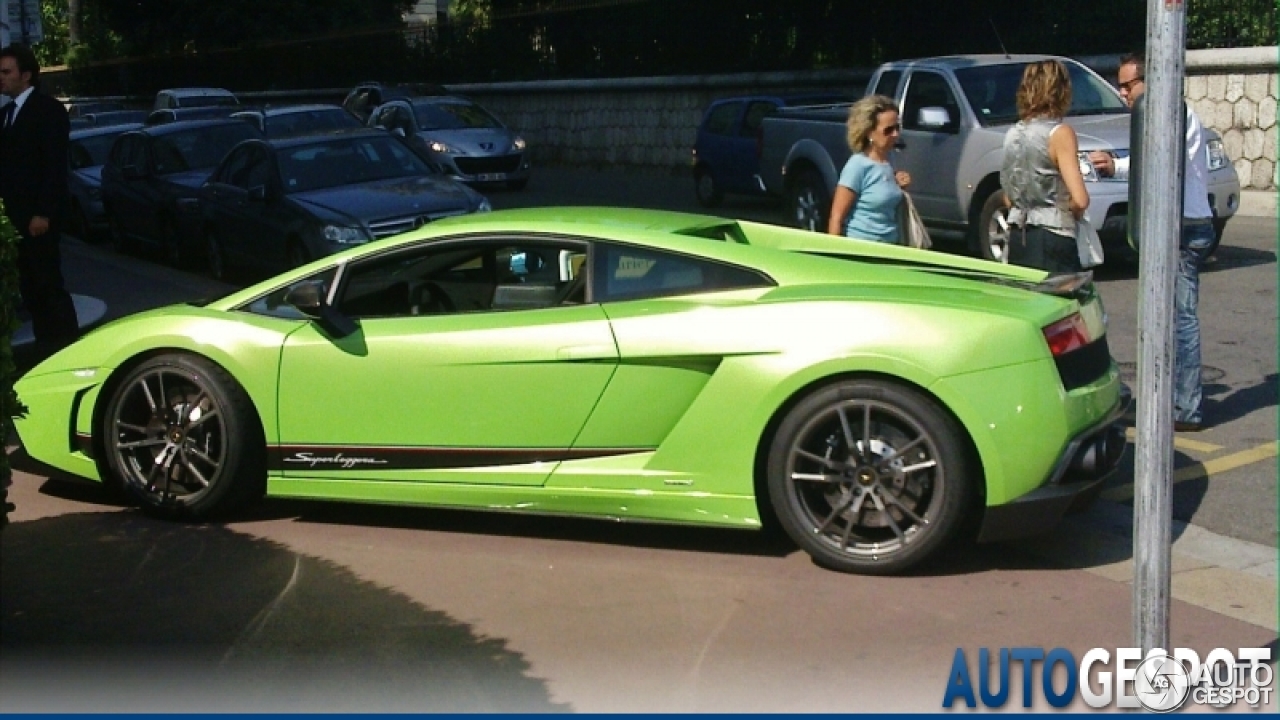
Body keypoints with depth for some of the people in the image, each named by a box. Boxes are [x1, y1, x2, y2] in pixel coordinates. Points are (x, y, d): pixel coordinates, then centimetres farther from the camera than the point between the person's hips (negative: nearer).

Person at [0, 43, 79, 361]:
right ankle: (45, 348, 14)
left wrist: (43, 213, -19)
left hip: (38, 216, -7)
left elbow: (55, 165, -13)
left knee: (47, 284, -4)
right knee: (29, 287, 8)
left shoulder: (49, 109, -6)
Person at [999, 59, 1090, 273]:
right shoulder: (1060, 133, -9)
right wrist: (1074, 211, 3)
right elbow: (1080, 199, -16)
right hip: (1052, 238, -7)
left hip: (1017, 237, 7)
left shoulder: (1014, 133, 10)